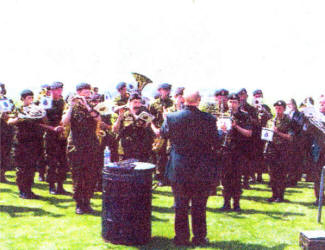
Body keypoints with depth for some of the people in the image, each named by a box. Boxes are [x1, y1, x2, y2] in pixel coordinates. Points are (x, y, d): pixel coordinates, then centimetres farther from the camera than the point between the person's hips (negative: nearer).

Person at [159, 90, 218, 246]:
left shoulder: (171, 117, -10)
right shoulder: (208, 119, -13)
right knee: (199, 206, 11)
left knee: (180, 206, 12)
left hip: (178, 169, 1)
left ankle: (181, 238, 19)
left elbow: (163, 134, 9)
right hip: (202, 170, -1)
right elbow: (214, 142, -2)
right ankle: (199, 238, 20)